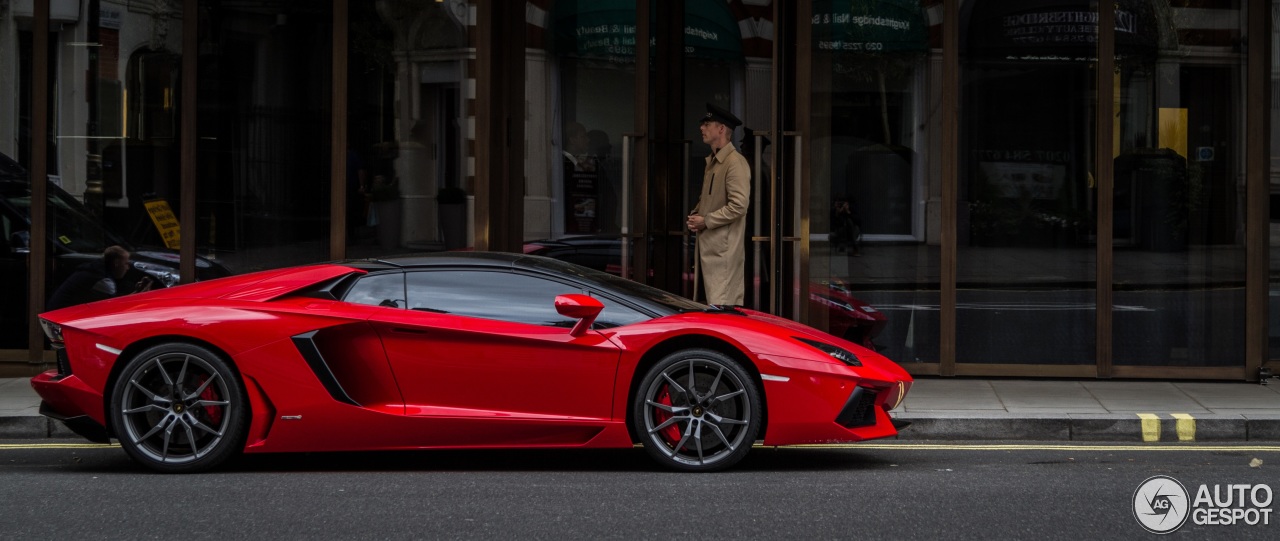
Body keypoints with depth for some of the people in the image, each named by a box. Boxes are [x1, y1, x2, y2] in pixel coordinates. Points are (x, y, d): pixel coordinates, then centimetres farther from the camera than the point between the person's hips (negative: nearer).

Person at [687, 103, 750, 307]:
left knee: (720, 305, -11)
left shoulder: (735, 162, -15)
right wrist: (695, 216, 8)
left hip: (724, 245, -10)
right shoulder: (711, 161, 16)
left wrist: (706, 221, -14)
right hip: (708, 243, 10)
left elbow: (739, 205, -21)